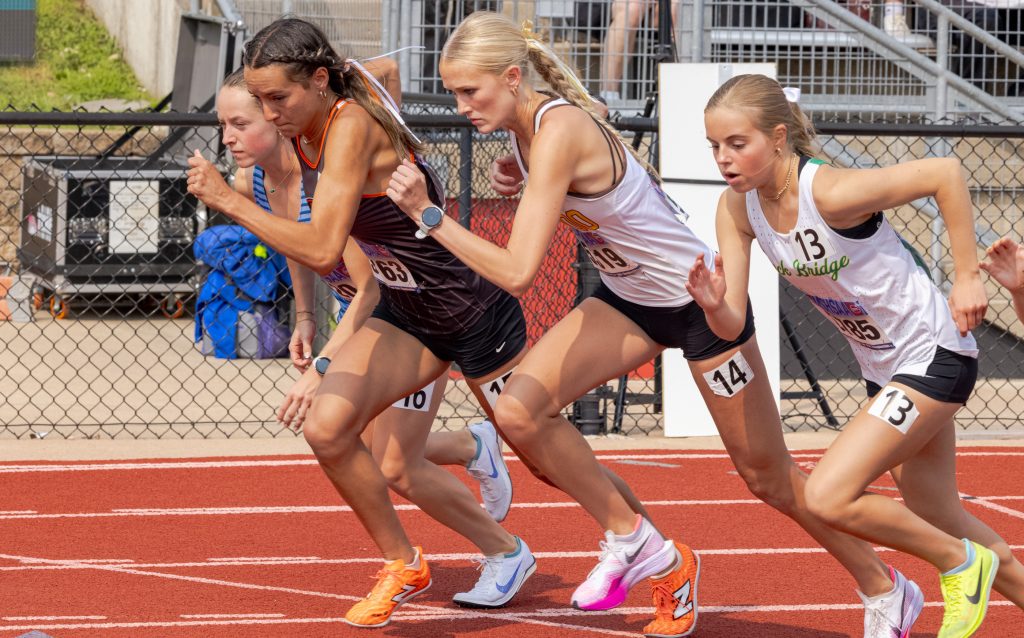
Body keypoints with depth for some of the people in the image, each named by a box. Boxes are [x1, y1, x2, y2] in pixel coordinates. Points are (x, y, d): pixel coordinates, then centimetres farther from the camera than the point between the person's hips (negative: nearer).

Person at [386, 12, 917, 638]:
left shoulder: (559, 133, -32)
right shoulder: (523, 124, -6)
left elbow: (518, 271, -38)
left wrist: (427, 214, -34)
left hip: (700, 299, -8)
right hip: (629, 299, 8)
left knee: (767, 474, 5)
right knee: (519, 410, -13)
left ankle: (885, 586, 27)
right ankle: (633, 540, 5)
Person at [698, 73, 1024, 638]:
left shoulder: (831, 193, -30)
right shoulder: (737, 209, -8)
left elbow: (945, 172, -25)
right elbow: (732, 324, -8)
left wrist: (967, 278, -20)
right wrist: (712, 303, -32)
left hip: (933, 355, -8)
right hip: (882, 369, 8)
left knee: (828, 497, -17)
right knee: (939, 522, 18)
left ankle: (962, 564, 4)